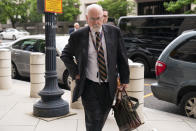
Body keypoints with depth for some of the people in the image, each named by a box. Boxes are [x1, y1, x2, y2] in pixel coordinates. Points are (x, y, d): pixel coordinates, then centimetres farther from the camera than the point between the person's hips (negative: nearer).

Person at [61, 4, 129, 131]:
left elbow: (122, 57, 4)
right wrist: (75, 73, -3)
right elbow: (65, 55, 8)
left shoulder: (114, 32, -2)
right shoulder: (78, 36, -6)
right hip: (89, 86, -2)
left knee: (102, 119, 18)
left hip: (109, 87, 3)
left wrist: (124, 80, 3)